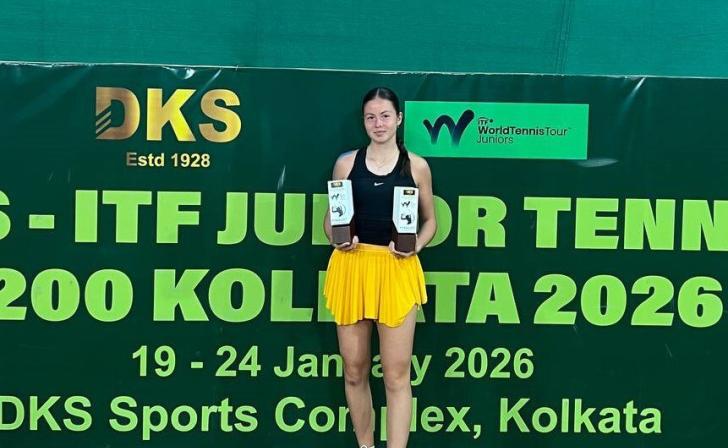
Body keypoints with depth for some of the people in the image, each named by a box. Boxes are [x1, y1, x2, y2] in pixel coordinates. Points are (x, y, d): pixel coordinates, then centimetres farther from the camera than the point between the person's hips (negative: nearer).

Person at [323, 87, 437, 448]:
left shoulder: (416, 166, 4)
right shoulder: (346, 163, 5)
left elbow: (430, 220, 12)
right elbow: (330, 217, 12)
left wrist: (416, 246, -7)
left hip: (397, 270, -1)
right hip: (352, 267, 2)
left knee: (396, 374, -3)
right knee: (354, 369, 9)